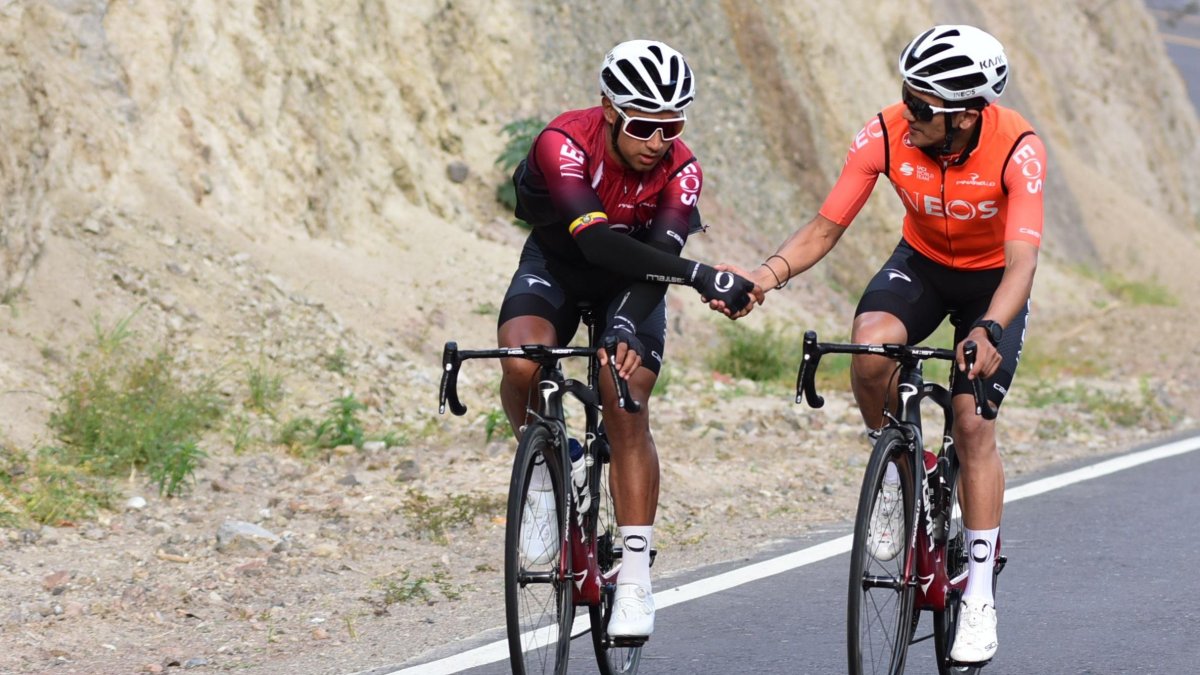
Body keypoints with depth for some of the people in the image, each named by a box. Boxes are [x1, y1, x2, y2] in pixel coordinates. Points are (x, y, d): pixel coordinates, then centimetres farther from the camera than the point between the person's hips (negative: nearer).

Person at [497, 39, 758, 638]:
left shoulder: (680, 171, -23)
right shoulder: (563, 143, -33)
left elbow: (660, 253, -32)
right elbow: (596, 240, -43)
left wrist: (628, 327, -51)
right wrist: (699, 275, -52)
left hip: (632, 279, 1)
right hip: (559, 263, -1)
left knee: (628, 409, -14)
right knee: (522, 360, -31)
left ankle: (635, 577, -10)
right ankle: (543, 467, -2)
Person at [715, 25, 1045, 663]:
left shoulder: (1016, 150, -33)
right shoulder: (888, 134, -26)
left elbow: (1021, 261, -42)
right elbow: (824, 227, -21)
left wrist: (989, 332, -60)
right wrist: (765, 276, -39)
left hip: (992, 280, -2)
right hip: (921, 262, 2)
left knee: (973, 424, -13)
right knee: (871, 349, -30)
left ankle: (980, 592, -1)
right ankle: (894, 463, -1)